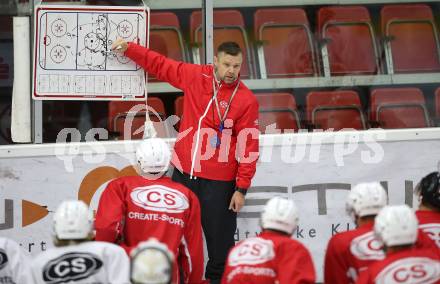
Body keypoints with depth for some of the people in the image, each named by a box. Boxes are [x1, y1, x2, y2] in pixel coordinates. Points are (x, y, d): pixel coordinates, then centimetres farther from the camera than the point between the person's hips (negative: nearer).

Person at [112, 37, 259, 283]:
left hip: (219, 182, -4)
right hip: (184, 173, 4)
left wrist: (242, 188, -9)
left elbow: (249, 147, -8)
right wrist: (129, 48, 6)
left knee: (220, 244, 0)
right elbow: (160, 65, 14)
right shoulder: (195, 76, 1)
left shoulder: (247, 100, -9)